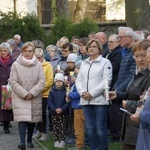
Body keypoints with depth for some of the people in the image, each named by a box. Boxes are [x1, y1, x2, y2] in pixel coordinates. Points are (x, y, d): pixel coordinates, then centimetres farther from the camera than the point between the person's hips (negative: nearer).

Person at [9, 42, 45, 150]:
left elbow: (42, 81, -4)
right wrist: (24, 94, -14)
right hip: (20, 97, -2)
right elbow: (13, 82, -7)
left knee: (33, 119, 10)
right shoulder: (16, 65, -3)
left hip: (35, 98, 2)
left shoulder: (38, 65, 2)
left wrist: (32, 93, -15)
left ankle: (29, 140, 26)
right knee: (22, 118, -15)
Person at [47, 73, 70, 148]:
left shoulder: (65, 91, -5)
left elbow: (67, 102, -6)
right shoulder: (52, 91, -2)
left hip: (63, 113, -1)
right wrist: (55, 109, -15)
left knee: (62, 127, 3)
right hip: (54, 113, 1)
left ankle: (62, 141, 9)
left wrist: (62, 109, -18)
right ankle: (56, 141, 16)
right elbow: (49, 102, -3)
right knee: (55, 127, 8)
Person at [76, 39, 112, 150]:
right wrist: (82, 92, -5)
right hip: (86, 101, 6)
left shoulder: (105, 62, -1)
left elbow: (106, 80, -10)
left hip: (100, 100, -5)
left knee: (101, 129, -5)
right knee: (90, 128, 8)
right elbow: (79, 79, 15)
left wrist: (92, 93, -15)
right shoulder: (84, 63, 18)